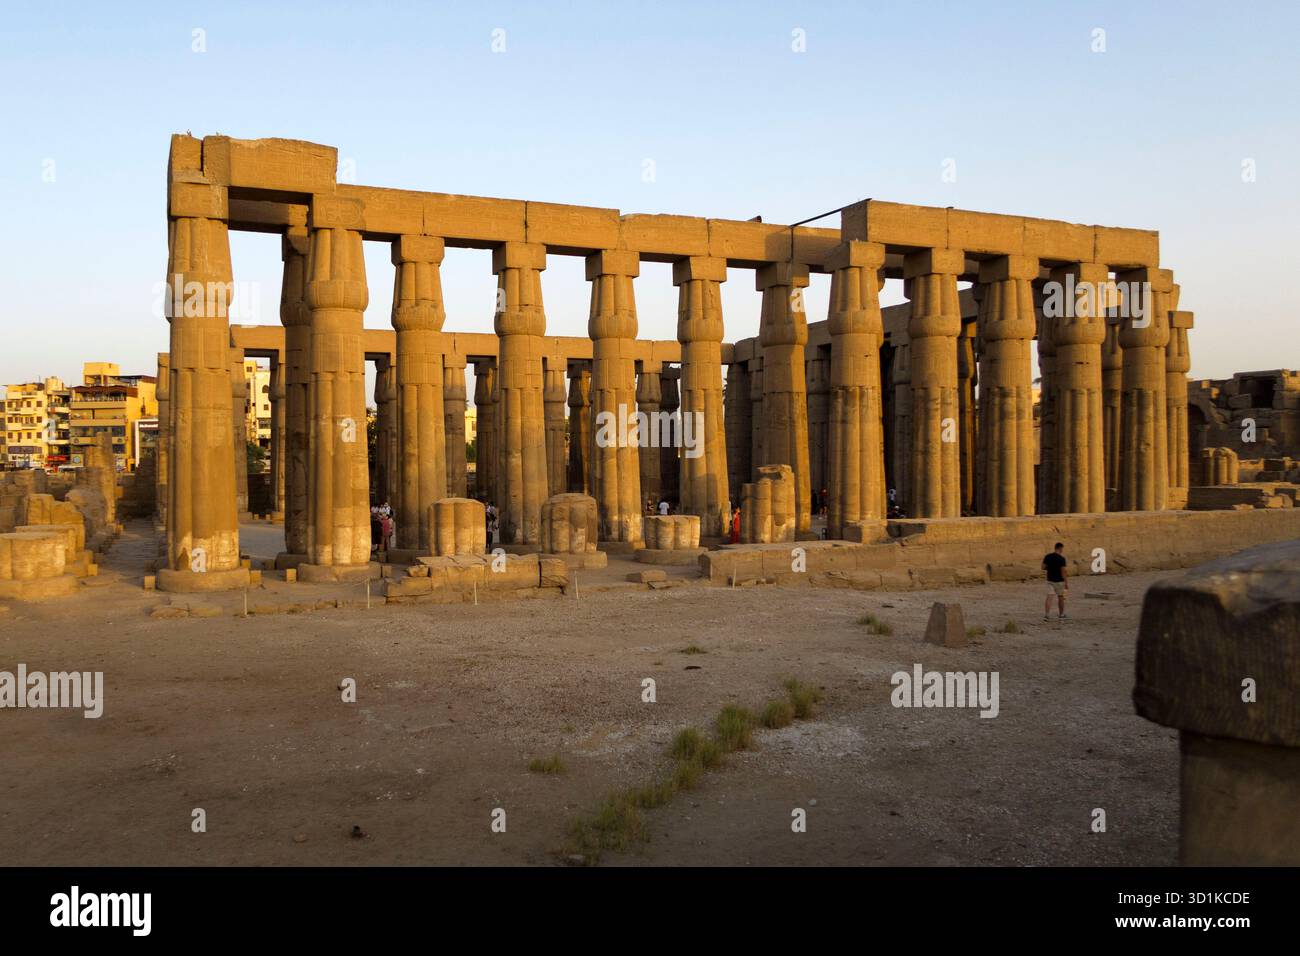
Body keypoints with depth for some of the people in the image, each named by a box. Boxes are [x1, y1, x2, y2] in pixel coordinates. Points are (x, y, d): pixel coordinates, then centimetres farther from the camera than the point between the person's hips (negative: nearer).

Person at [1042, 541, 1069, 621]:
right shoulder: (1061, 558, -14)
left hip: (1050, 580, 3)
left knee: (1049, 597, 0)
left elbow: (1043, 567, 3)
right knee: (1060, 597, 13)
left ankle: (1046, 615, -12)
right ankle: (1061, 615, 25)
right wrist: (1066, 582, -11)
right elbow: (1063, 571, -16)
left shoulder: (1047, 557, 0)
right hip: (1059, 581, -3)